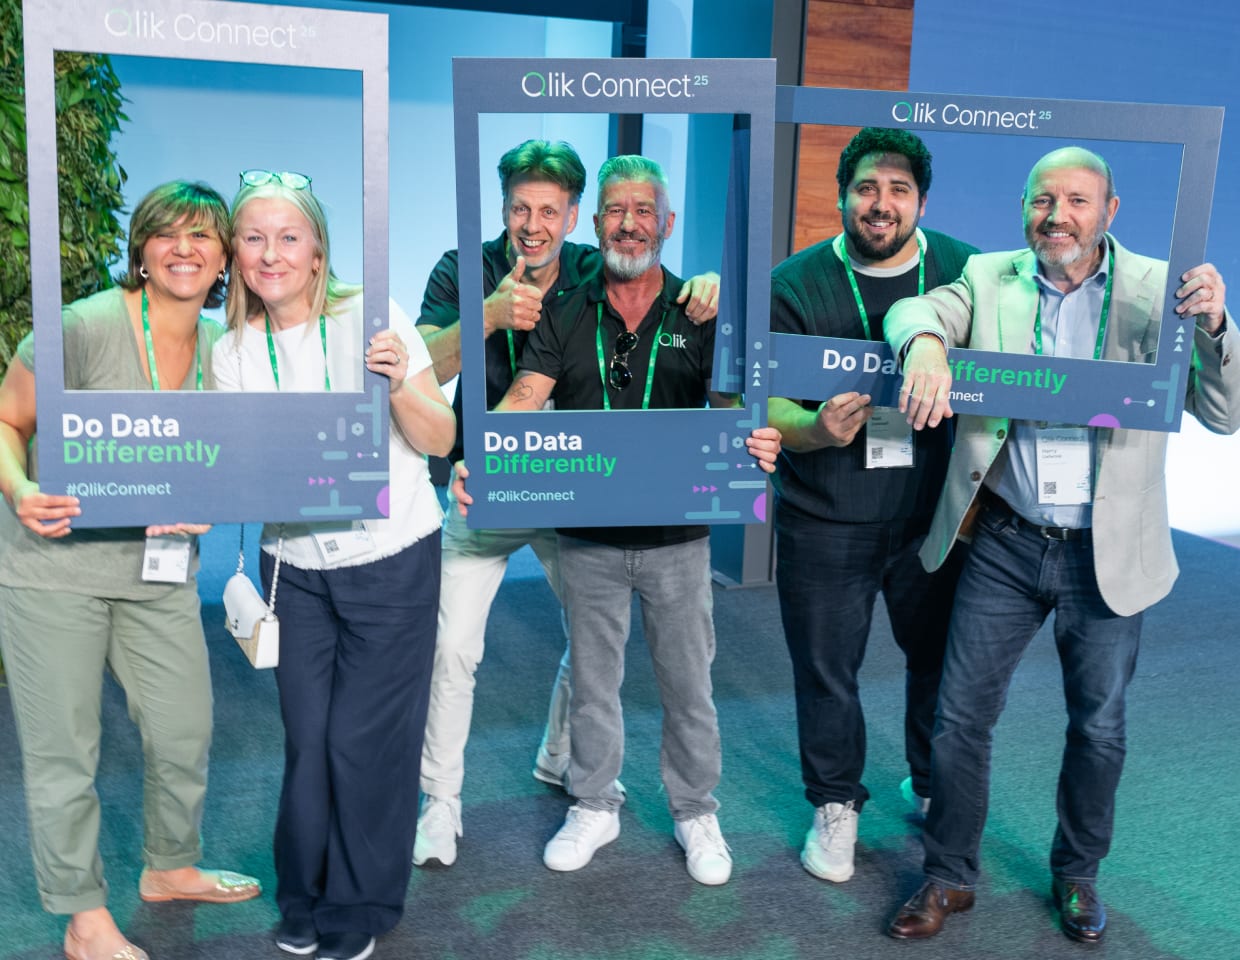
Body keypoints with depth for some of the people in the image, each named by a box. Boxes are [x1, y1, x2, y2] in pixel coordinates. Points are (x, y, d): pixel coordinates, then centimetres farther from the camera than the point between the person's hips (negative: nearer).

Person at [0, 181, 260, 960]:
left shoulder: (222, 350, 0)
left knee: (187, 728, 13)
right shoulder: (83, 328, -17)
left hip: (160, 570, 5)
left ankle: (171, 867, 41)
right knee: (64, 749, 6)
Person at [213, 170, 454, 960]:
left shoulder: (372, 318, -11)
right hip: (296, 566, 3)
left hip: (392, 560, -3)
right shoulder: (233, 352, 0)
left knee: (366, 738, 3)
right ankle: (306, 895, 32)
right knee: (306, 736, 8)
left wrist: (400, 385, -26)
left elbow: (440, 440, -9)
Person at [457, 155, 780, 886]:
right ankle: (596, 807, 34)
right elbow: (524, 400, -8)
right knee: (593, 680, 15)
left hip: (677, 536, -1)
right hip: (589, 537, 1)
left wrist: (758, 443, -32)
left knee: (688, 682, 11)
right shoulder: (565, 317, 2)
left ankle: (697, 812, 31)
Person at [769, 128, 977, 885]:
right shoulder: (796, 284, -5)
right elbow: (764, 405, -7)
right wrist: (816, 429, -28)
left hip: (933, 515, 1)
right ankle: (836, 807, 32)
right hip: (824, 521, -1)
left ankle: (933, 788, 41)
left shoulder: (965, 272, -1)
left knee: (941, 657, 15)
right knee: (827, 672, 9)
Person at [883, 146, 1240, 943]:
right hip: (1004, 543, 1)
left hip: (1108, 554, 0)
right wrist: (927, 343, -37)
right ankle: (950, 877, 27)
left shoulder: (1156, 289, -3)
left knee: (1099, 725, 15)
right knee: (961, 715, 7)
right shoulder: (991, 279, 2)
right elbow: (912, 310, -13)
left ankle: (1078, 875, 38)